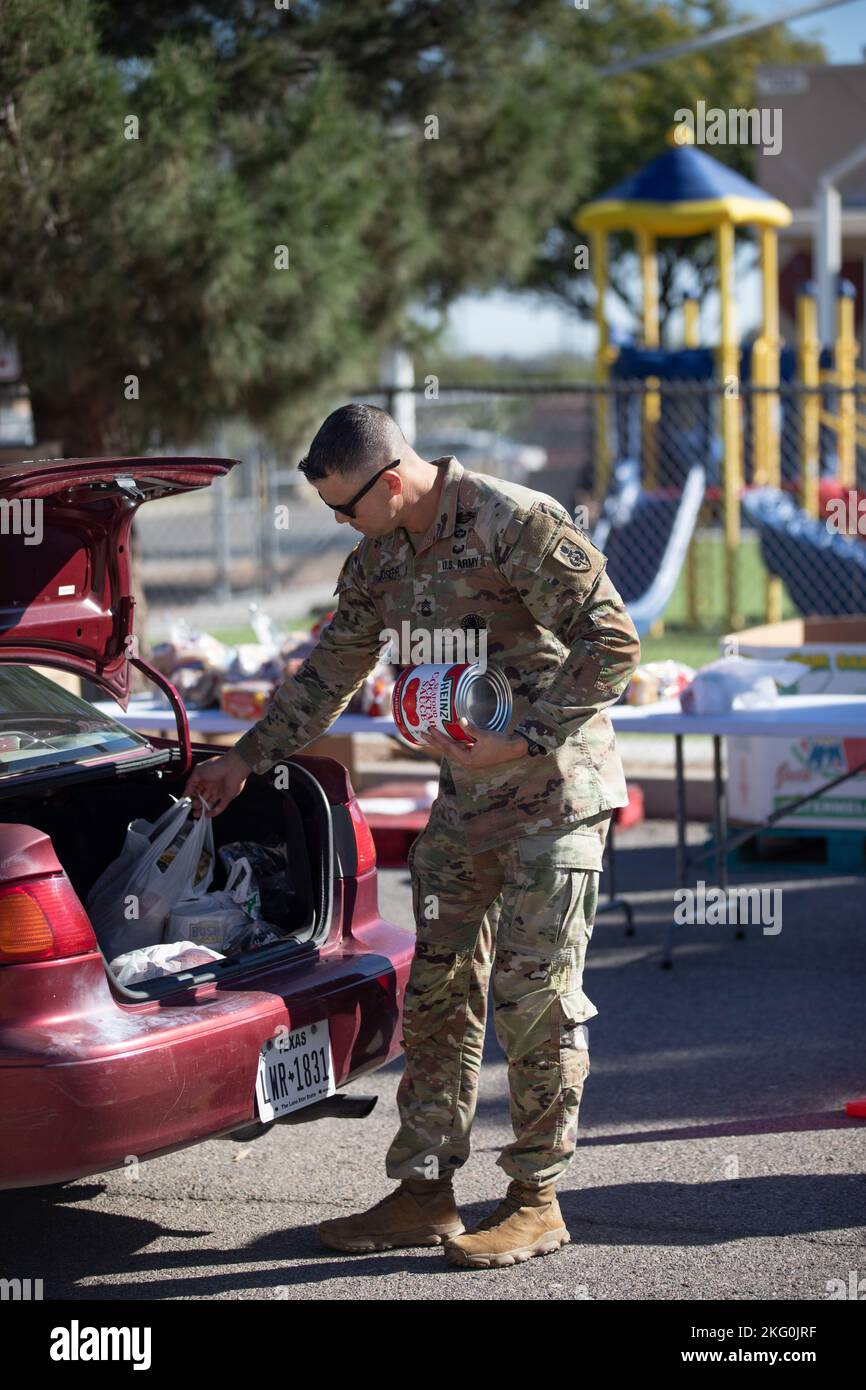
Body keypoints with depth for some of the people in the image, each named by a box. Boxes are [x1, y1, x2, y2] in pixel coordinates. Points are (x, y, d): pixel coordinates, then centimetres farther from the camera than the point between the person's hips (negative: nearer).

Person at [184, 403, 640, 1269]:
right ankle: (424, 1193, 13)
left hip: (556, 794, -7)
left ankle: (537, 1201, 6)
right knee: (437, 994, 6)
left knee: (534, 996, -5)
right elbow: (328, 675, 21)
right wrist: (246, 759, 22)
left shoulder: (520, 524, -17)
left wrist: (520, 741, -20)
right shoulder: (378, 561, 8)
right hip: (465, 801, 7)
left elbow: (612, 646, -18)